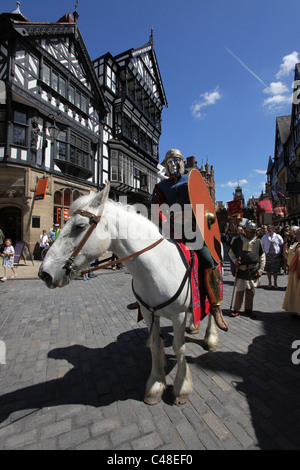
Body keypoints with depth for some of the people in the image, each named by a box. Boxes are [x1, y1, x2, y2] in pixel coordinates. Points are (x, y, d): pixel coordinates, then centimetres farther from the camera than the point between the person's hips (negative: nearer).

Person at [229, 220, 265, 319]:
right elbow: (231, 252, 10)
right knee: (239, 290, 1)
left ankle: (248, 309, 25)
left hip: (253, 270, 2)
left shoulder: (258, 242, 4)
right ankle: (237, 309, 16)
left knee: (251, 291, 9)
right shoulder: (238, 240, 0)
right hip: (241, 270, -2)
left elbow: (262, 256, 10)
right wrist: (235, 260, -8)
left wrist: (260, 269, 3)